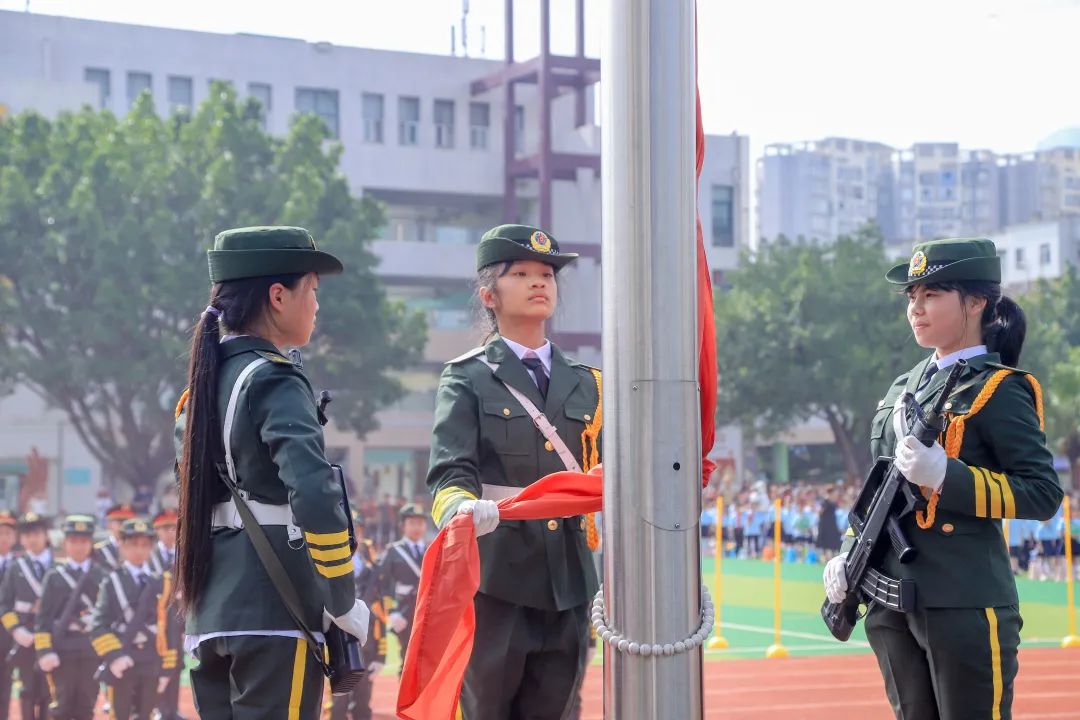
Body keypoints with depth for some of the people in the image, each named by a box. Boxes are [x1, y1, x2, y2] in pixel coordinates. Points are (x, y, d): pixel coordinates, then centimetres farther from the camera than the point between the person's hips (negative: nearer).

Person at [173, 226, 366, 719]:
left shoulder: (205, 382, 15)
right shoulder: (275, 383, -11)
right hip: (275, 613, -8)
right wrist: (345, 603, -14)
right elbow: (315, 498, -23)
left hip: (210, 612, 8)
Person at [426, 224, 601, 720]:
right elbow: (450, 471, -12)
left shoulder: (586, 384, 17)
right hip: (495, 581, -4)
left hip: (569, 584, 4)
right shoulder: (467, 379, 2)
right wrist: (461, 509, -33)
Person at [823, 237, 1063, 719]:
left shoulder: (998, 391, -8)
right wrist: (849, 556, 11)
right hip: (893, 603, 8)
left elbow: (1044, 495, -15)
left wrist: (945, 475, -24)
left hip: (966, 607, -8)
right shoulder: (906, 387, 15)